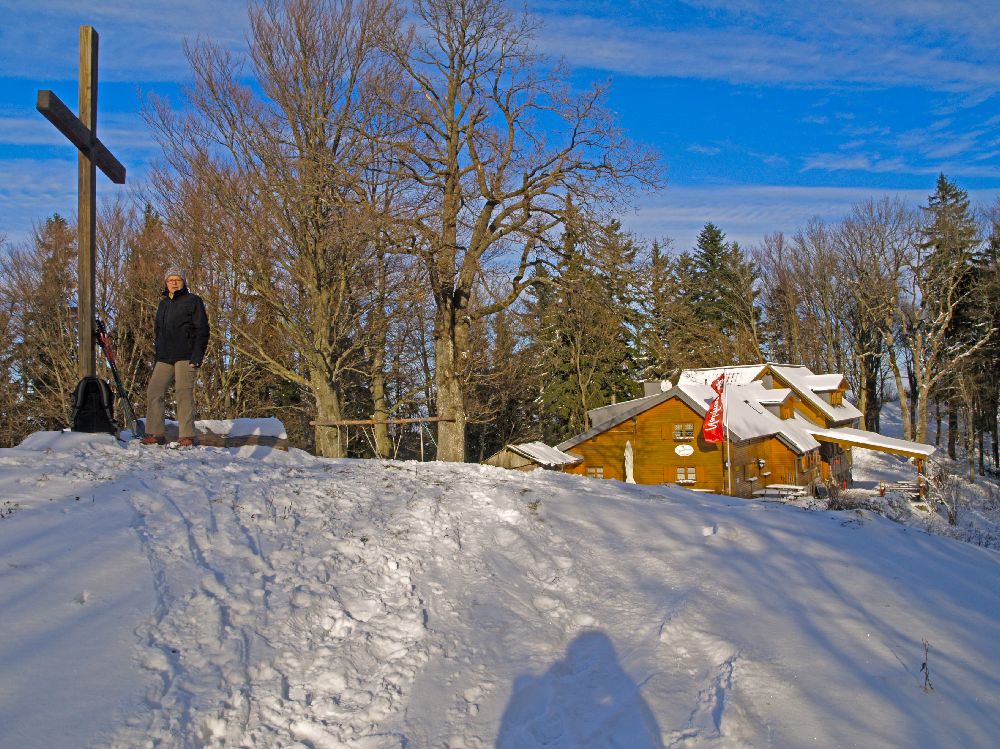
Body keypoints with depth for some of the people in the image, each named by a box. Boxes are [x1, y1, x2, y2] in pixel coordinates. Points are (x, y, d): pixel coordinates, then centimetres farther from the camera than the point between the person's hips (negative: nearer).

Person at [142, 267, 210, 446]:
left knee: (184, 394, -9)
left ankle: (187, 436, -6)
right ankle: (156, 433, 3)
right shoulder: (163, 304, 21)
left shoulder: (193, 301, 1)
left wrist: (197, 356, -15)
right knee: (154, 392, -2)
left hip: (185, 356, -6)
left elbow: (202, 329, -6)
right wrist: (157, 358, 18)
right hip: (164, 358, 6)